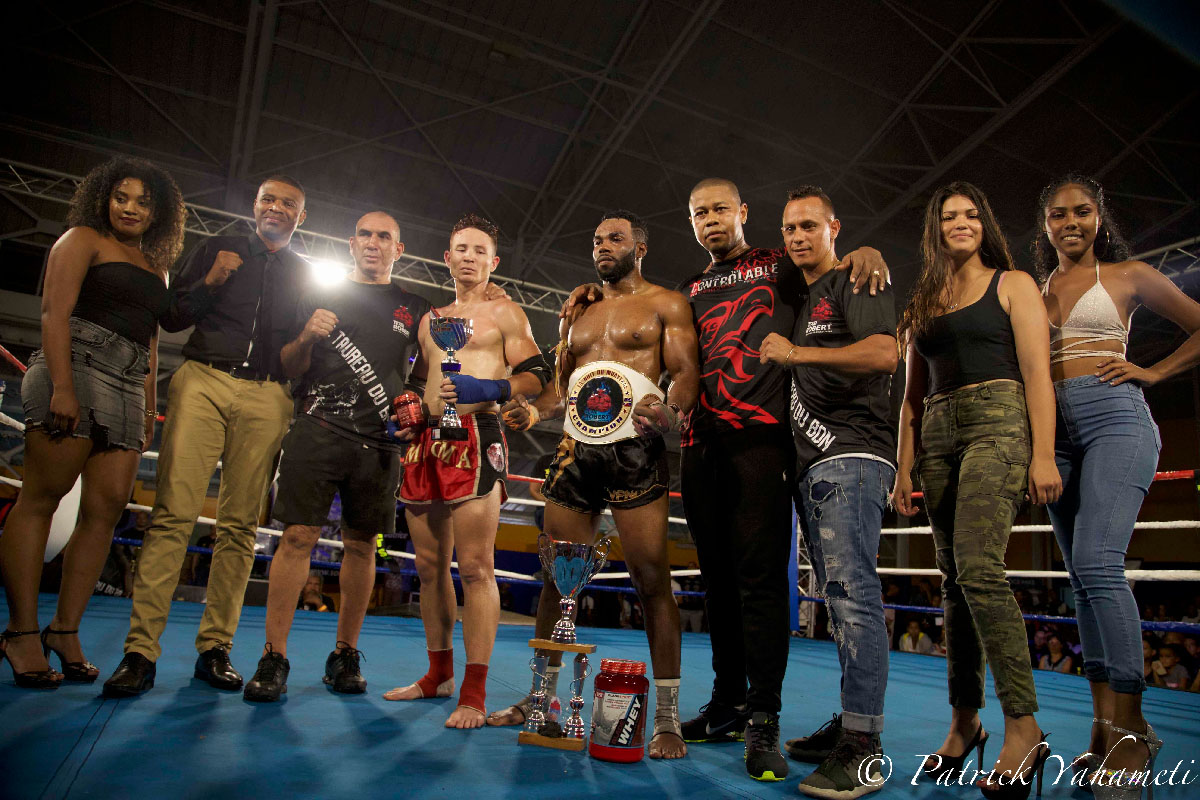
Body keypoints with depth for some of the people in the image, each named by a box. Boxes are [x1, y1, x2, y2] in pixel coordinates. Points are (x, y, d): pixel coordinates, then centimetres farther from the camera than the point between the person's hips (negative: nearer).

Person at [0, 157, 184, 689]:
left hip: (128, 388, 6)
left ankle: (65, 630, 4)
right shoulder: (83, 239, 7)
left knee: (106, 508, -2)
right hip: (76, 369, -6)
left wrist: (149, 407, 15)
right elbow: (55, 312, -5)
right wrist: (61, 387, -17)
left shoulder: (156, 266, 24)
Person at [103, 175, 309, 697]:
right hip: (204, 380, 0)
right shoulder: (217, 250, 18)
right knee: (173, 512, -11)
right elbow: (171, 318, 14)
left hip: (267, 397, 1)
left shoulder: (304, 275, 20)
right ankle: (140, 649, -8)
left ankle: (214, 648, 2)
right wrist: (208, 283, -2)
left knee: (240, 525, -3)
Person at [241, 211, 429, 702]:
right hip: (318, 430, -1)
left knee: (361, 545, 4)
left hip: (380, 441, 1)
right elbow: (289, 368, 12)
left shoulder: (415, 309, 17)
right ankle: (274, 657, 1)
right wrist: (306, 339, -7)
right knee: (298, 536, -7)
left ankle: (345, 654, 15)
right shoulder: (321, 295, 15)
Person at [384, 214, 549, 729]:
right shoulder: (430, 319, 25)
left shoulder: (505, 313, 7)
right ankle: (439, 674, 23)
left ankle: (474, 693, -6)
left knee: (475, 566, -11)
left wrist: (485, 388, -18)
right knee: (430, 565, 10)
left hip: (475, 438, -6)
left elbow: (536, 374, -4)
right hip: (427, 441, 7)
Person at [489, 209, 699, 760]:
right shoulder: (577, 315, 25)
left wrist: (671, 413, -24)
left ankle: (667, 717, 2)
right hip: (574, 450, 6)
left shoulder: (665, 304, 7)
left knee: (651, 577, -7)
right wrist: (533, 411, 4)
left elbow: (686, 372, -3)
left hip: (633, 450, -5)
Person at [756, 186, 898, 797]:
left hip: (851, 453, -8)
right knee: (838, 593, 9)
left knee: (851, 586, -14)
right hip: (810, 459, 9)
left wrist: (798, 353, -17)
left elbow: (885, 354, -15)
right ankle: (849, 726, 17)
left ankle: (863, 749, -11)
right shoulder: (797, 301, 27)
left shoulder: (857, 283, 2)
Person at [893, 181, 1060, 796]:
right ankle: (964, 721, 13)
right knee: (955, 582, 4)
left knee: (978, 568, -21)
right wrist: (905, 468, 11)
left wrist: (1043, 454, -13)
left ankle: (1024, 727, -11)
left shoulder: (1012, 284, 9)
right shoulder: (923, 303, 21)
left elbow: (1037, 372, -2)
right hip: (939, 435, 5)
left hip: (998, 423, -5)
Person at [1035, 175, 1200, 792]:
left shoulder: (1127, 275, 9)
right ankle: (1105, 726, 9)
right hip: (1054, 431, 5)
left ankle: (1131, 725, -9)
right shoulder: (1034, 291, 19)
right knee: (1083, 577, 3)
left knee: (1097, 563, -20)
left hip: (1114, 419, -4)